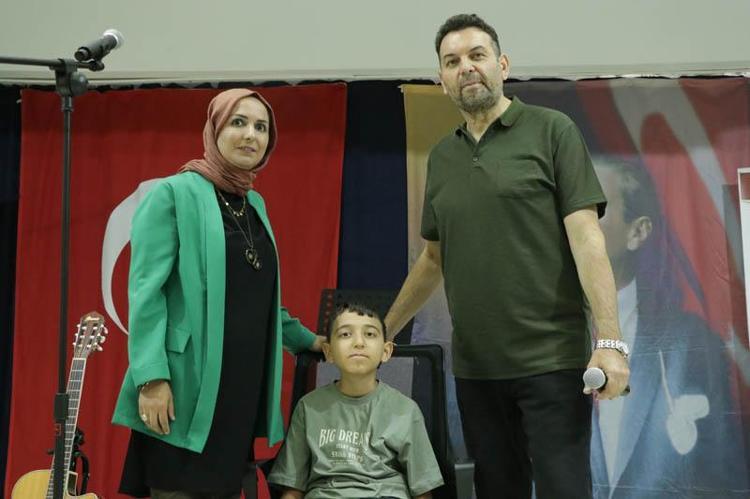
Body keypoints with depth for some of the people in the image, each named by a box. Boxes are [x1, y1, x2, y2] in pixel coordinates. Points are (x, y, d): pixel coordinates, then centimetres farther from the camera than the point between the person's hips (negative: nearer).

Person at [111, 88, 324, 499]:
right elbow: (145, 291, -12)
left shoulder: (255, 204, 16)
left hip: (243, 384, 7)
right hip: (188, 386, -7)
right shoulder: (174, 193, -5)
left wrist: (307, 341, 23)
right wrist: (152, 377, -19)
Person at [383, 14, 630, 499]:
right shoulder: (441, 157, 13)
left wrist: (610, 339, -17)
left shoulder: (551, 131, -1)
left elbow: (586, 236, -9)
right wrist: (383, 331, 20)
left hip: (551, 359, -4)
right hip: (474, 368, 5)